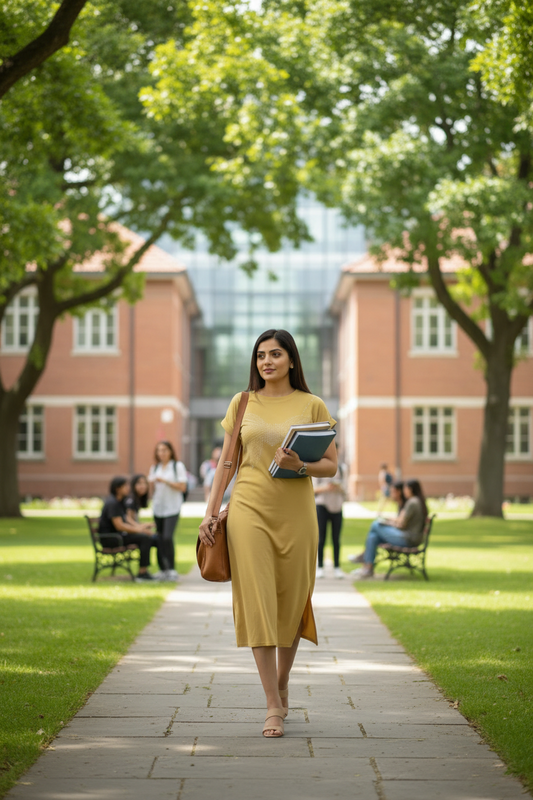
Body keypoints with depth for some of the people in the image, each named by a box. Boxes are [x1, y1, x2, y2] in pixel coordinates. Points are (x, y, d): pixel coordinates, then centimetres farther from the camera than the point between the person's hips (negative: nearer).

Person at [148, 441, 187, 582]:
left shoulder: (178, 466, 0)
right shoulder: (155, 468, 14)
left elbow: (182, 487, -7)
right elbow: (153, 489, 16)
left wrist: (165, 481, -14)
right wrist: (151, 483, -5)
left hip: (172, 507, -5)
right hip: (158, 507, 5)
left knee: (167, 537, -17)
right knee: (159, 539, 2)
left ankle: (171, 569, -12)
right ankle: (163, 569, 9)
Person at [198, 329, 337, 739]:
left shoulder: (312, 406, 4)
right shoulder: (242, 404, 8)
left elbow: (331, 466, 4)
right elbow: (225, 462, 11)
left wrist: (300, 465, -15)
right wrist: (210, 512, 4)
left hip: (296, 512, 0)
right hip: (250, 509, 0)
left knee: (291, 604, 7)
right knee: (257, 602, -8)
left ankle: (282, 684, 31)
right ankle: (274, 706, -7)